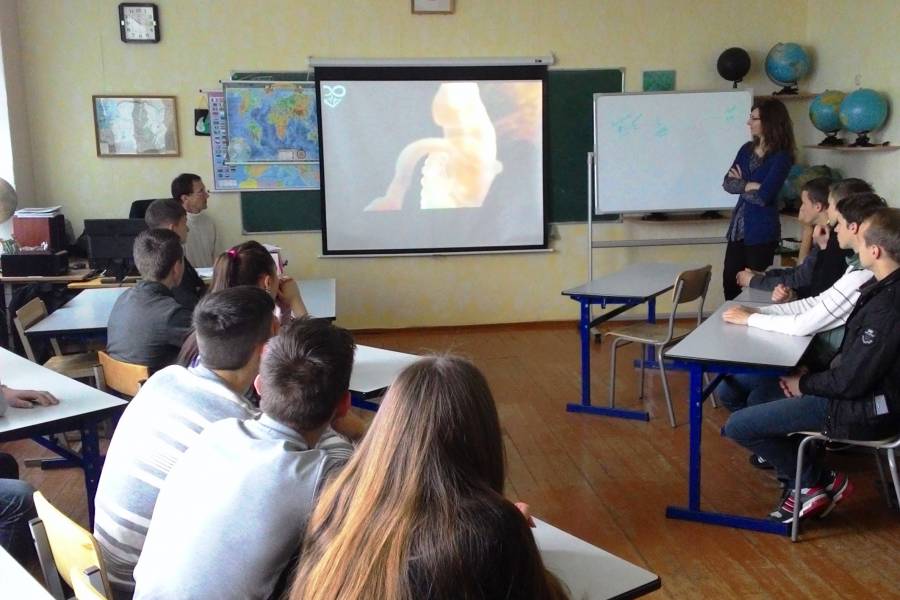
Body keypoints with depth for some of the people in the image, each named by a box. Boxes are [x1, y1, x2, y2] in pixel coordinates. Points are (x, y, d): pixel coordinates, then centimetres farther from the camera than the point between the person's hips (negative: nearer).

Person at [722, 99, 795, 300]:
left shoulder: (781, 157, -12)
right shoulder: (747, 149, 8)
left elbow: (764, 196, -20)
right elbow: (727, 183, 1)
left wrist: (740, 184, -4)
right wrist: (748, 186, -16)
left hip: (761, 231, -6)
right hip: (738, 227, 6)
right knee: (730, 281, 8)